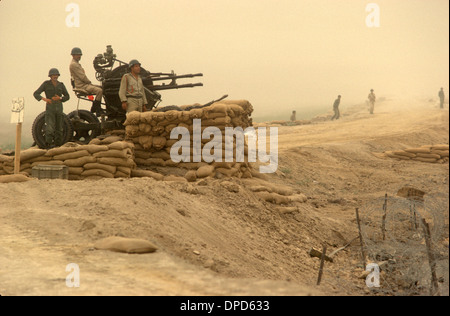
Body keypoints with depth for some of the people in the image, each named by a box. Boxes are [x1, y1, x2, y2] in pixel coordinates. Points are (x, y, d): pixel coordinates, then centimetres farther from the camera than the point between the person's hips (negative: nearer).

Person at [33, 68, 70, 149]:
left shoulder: (61, 85, 8)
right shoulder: (46, 84, -2)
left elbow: (67, 96, 11)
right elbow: (36, 94, -4)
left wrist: (60, 98, -10)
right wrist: (44, 99, -23)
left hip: (59, 108, 4)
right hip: (50, 108, -4)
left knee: (59, 128, 7)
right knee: (50, 127, -17)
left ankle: (58, 144, 16)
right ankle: (49, 143, -13)